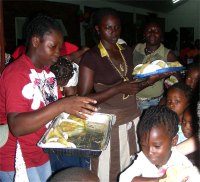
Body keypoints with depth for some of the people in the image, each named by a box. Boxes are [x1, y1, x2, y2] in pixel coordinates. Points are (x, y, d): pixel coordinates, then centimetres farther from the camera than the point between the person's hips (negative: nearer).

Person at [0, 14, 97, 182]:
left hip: (42, 156, 8)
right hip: (16, 162, -7)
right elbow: (17, 127, -30)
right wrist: (62, 105, -37)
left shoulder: (48, 71, 6)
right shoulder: (16, 73, -20)